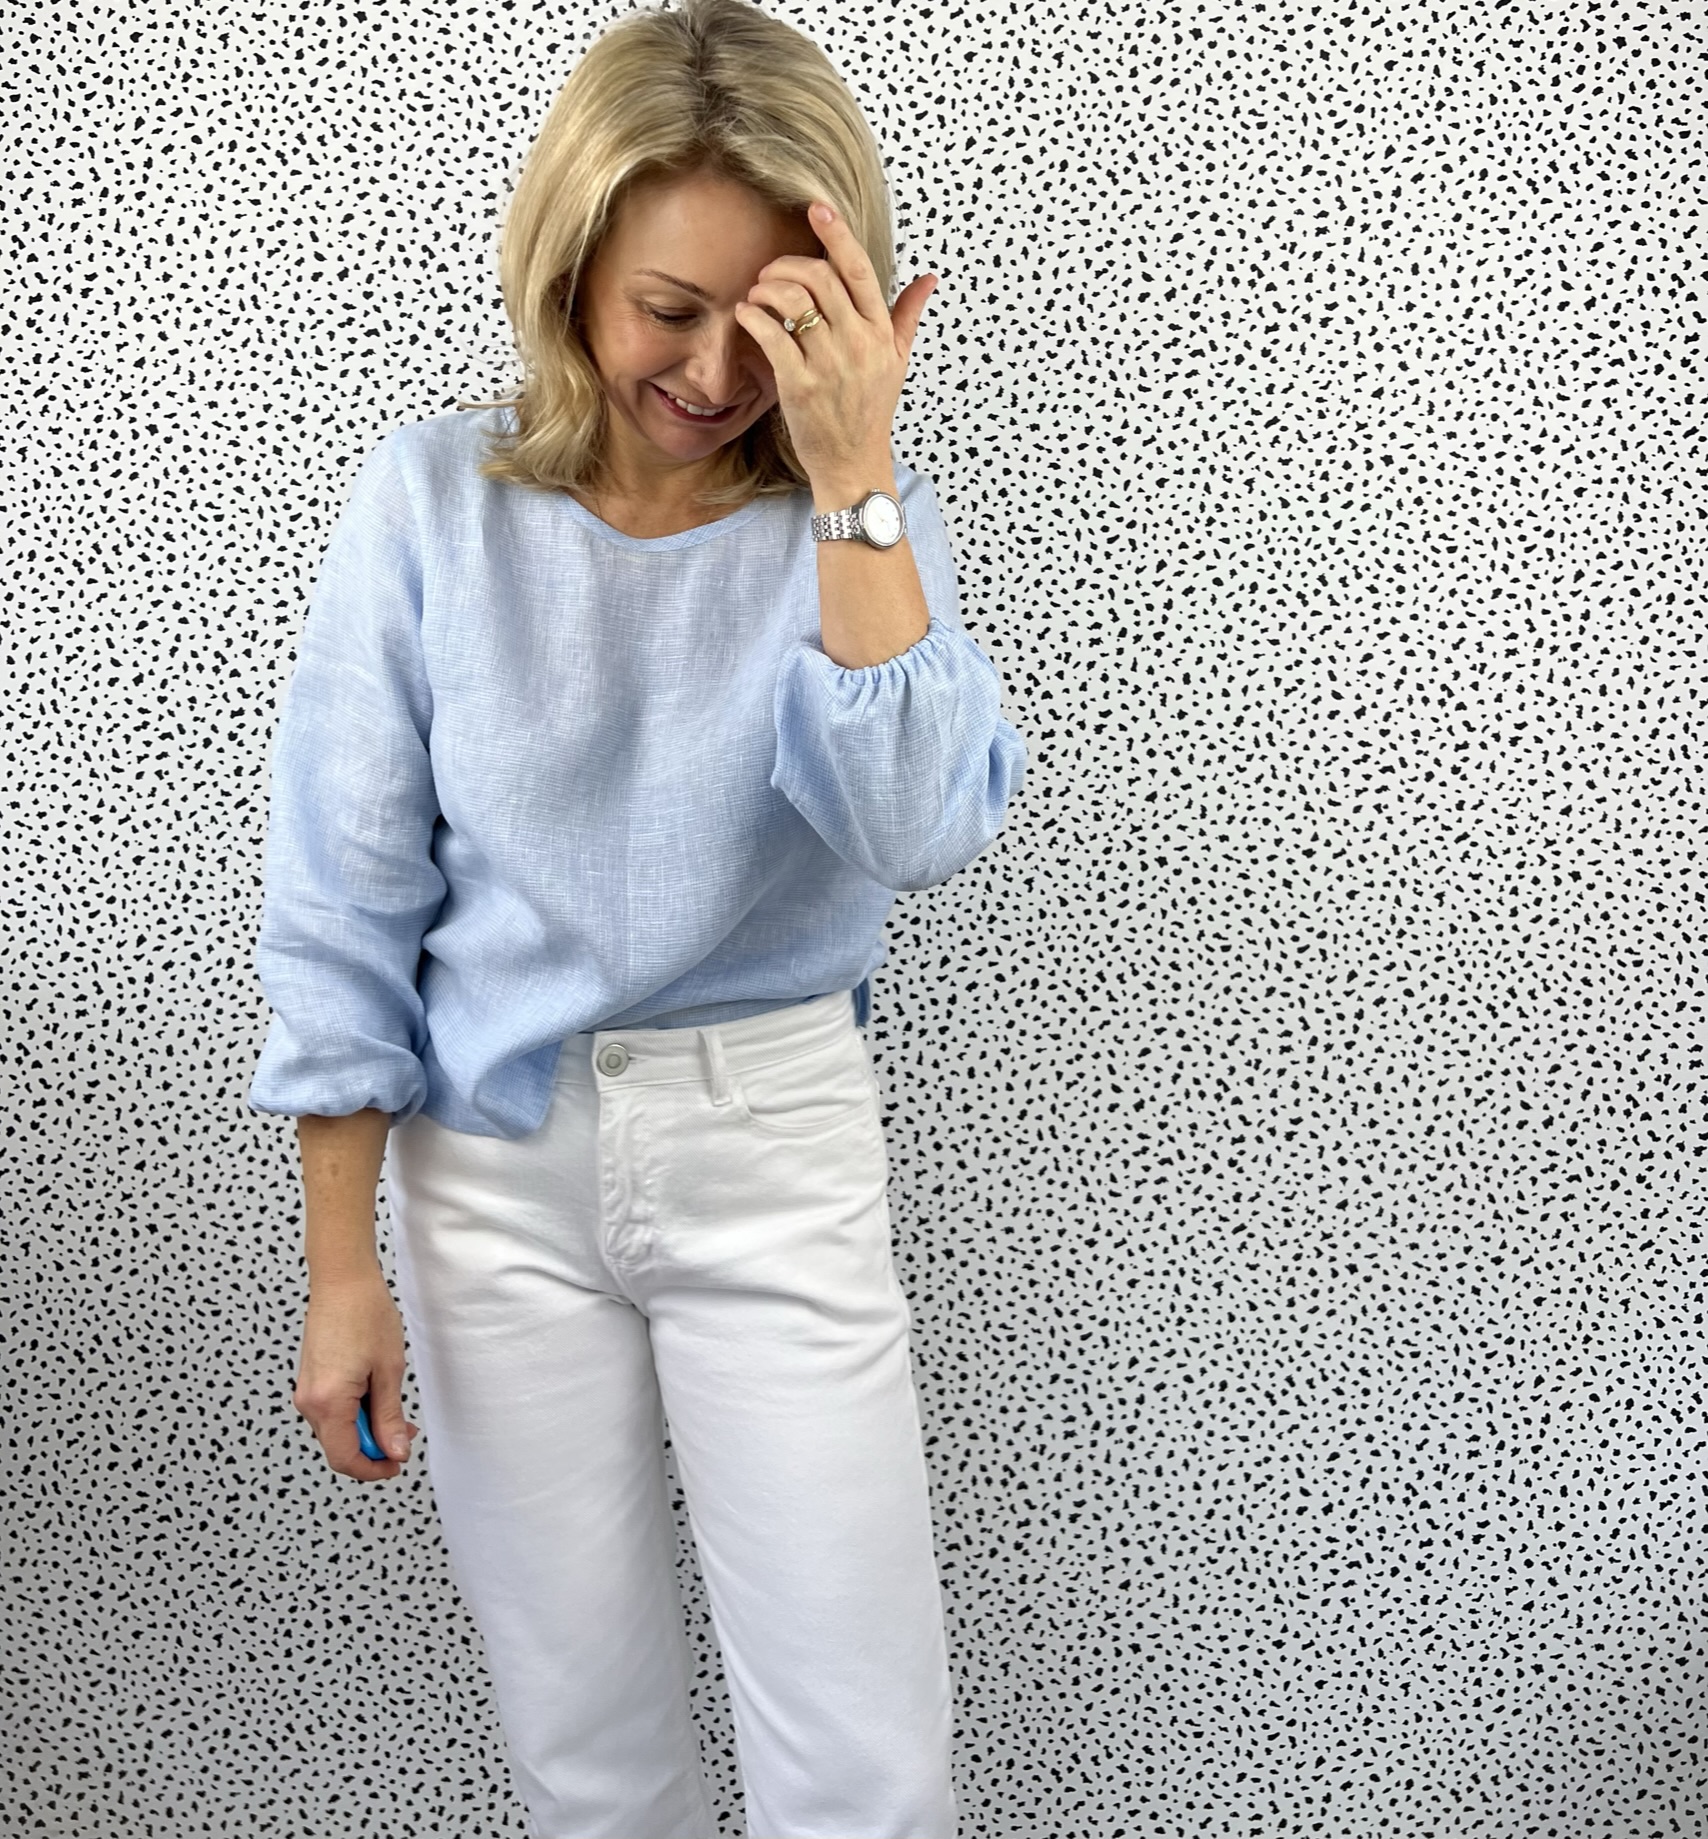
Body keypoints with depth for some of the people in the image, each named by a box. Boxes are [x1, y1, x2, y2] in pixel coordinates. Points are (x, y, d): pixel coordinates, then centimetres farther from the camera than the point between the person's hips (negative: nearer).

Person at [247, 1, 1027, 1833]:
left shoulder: (862, 518, -5)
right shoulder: (434, 499, -6)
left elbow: (919, 827, -23)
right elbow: (343, 905, -3)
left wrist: (851, 478, -28)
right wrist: (339, 1269, -2)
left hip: (772, 1153, 0)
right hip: (495, 1167, 1)